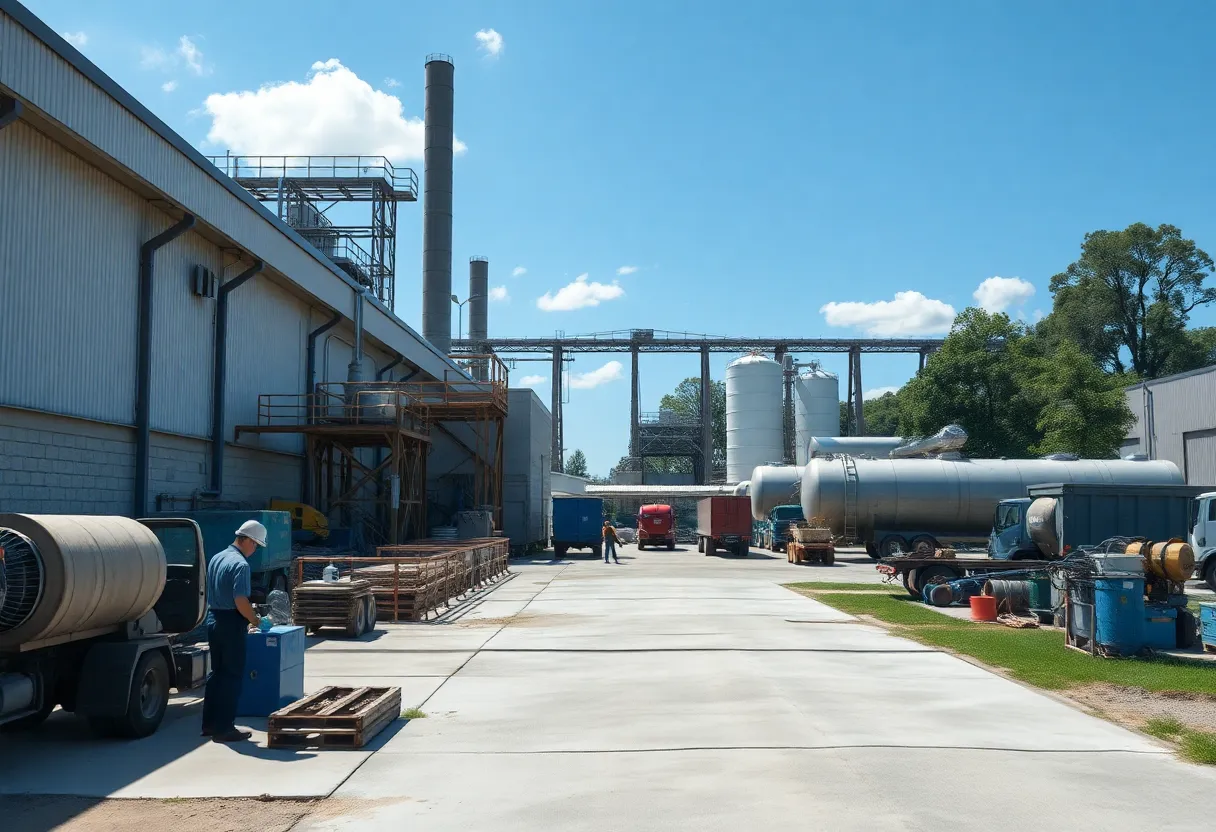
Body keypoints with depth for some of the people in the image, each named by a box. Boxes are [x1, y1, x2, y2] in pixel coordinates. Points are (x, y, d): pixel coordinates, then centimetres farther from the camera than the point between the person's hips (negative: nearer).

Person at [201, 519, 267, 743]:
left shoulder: (216, 558, 11)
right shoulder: (240, 565, -18)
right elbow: (240, 600, -24)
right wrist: (254, 619, -7)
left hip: (213, 619, 9)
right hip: (231, 623, -9)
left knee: (216, 672, 17)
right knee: (232, 675, -1)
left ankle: (209, 724, 22)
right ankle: (223, 728, 2)